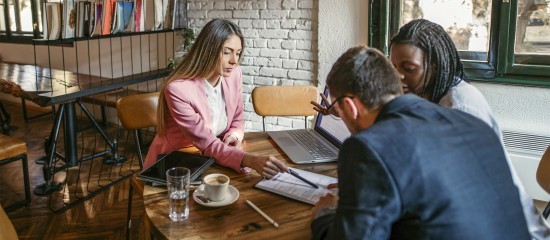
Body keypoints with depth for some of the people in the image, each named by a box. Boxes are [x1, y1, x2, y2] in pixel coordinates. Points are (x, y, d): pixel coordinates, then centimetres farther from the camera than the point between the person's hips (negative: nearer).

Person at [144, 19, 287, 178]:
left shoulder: (234, 74, -7)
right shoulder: (178, 89, -25)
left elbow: (237, 120, 7)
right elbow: (208, 145, -27)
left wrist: (234, 136, -16)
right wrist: (250, 160, -41)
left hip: (209, 162, 5)